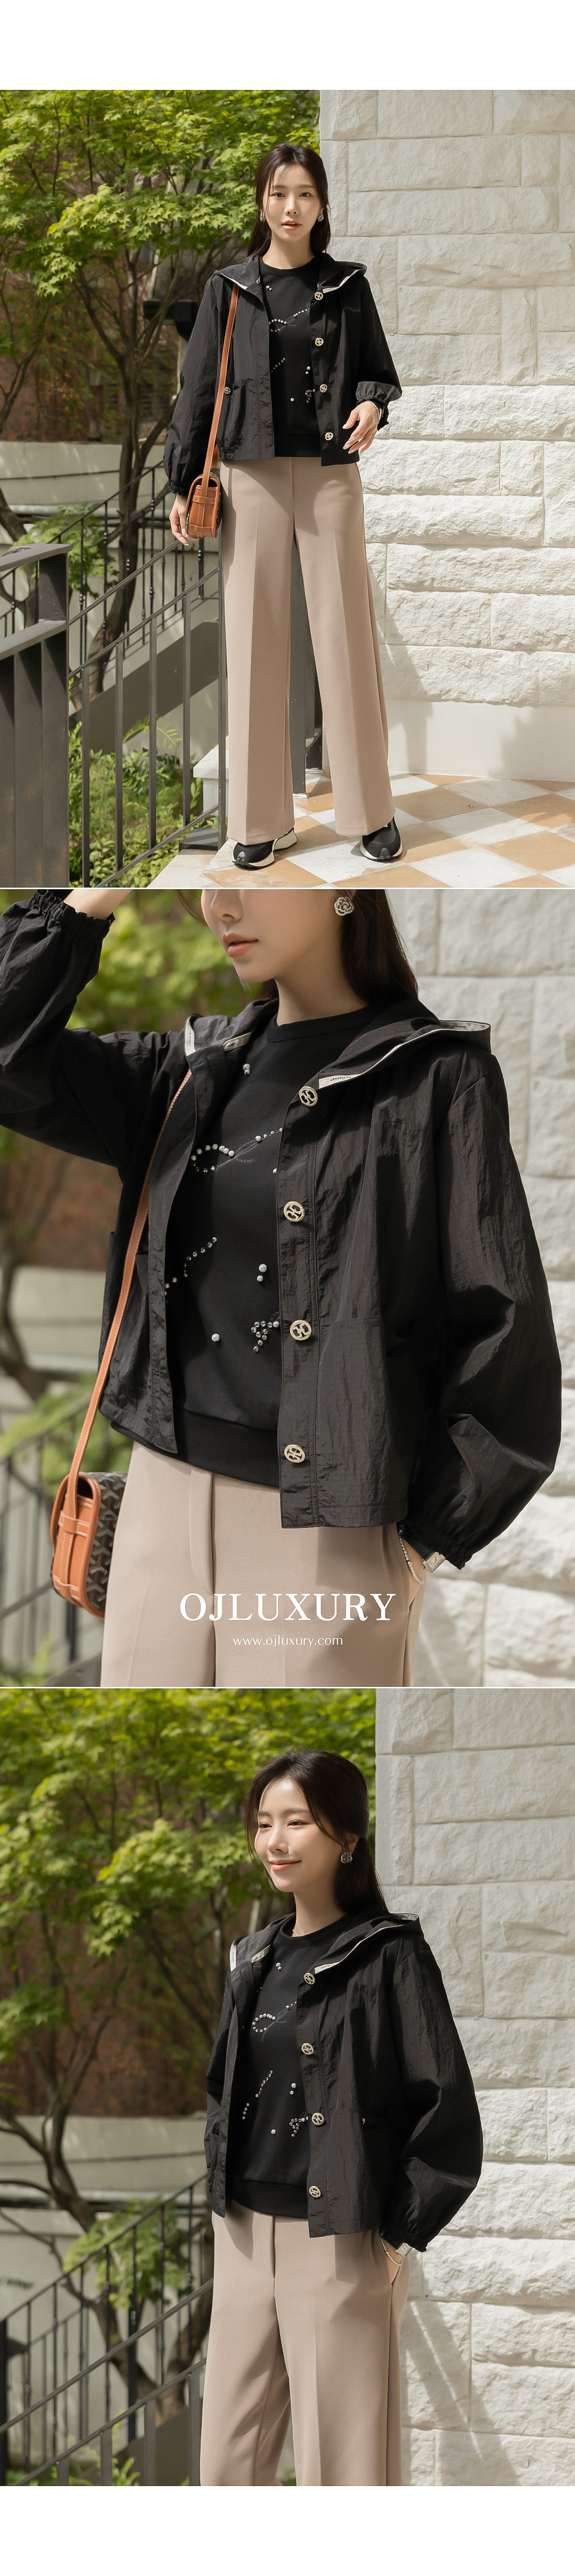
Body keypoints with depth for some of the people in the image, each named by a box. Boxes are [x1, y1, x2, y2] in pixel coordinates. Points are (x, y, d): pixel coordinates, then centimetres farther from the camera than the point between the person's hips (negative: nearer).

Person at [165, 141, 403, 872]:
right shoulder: (230, 289, 5)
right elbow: (198, 387, 7)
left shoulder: (346, 286, 6)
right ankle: (260, 819, 7)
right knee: (255, 640, 1)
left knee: (346, 635, 0)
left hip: (330, 475, 0)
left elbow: (376, 368, 12)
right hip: (252, 477, 0)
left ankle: (369, 809, 9)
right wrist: (183, 483, 3)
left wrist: (372, 406, -11)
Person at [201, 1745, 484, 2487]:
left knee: (341, 2465, -4)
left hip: (340, 2243, -7)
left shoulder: (389, 1957, -9)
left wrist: (399, 2230, -12)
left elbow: (448, 2108, -13)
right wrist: (222, 2189, 14)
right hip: (244, 2237, 7)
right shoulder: (256, 1958, 12)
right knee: (227, 2461, 8)